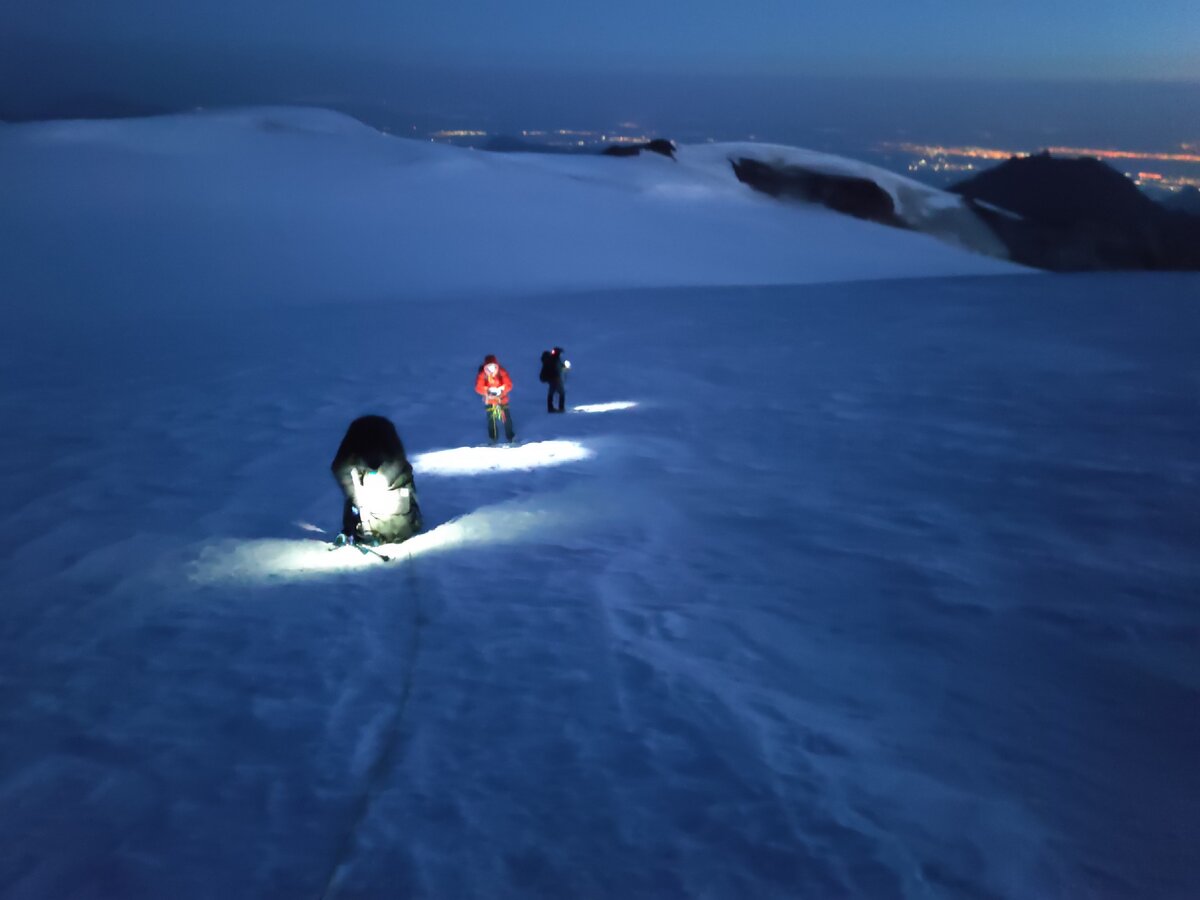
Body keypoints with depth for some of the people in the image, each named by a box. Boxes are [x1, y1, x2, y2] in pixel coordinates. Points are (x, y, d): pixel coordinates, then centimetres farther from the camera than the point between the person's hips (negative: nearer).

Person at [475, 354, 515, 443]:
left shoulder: (502, 373, -14)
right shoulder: (482, 375, -16)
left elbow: (508, 384, -17)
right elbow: (478, 388, -20)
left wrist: (501, 390, -35)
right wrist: (487, 392, -37)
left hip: (502, 399, 0)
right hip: (489, 401, 0)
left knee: (507, 418, 5)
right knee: (491, 420, 6)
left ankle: (510, 437, 24)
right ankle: (493, 438, 25)